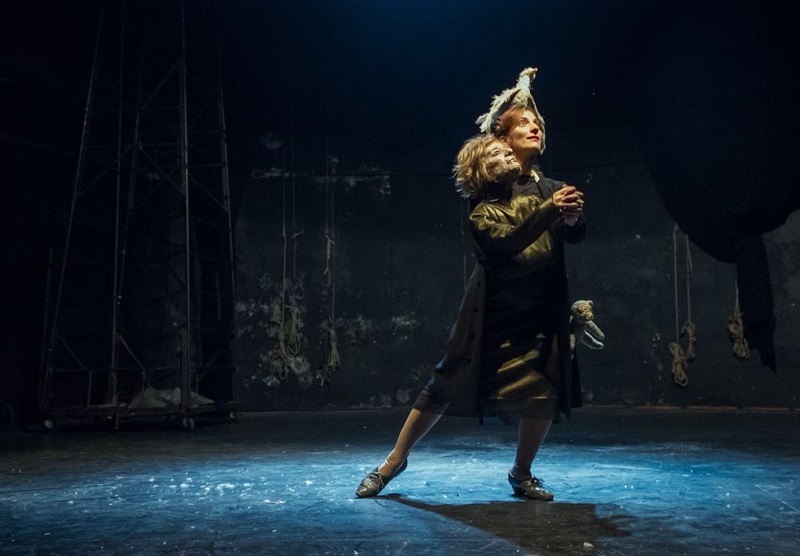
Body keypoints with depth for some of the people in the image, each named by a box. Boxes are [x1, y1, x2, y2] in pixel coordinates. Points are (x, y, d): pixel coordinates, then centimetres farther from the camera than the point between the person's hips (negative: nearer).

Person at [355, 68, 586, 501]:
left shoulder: (549, 189, 5)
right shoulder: (484, 208, -5)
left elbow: (577, 235, -9)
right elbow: (505, 242, -24)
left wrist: (572, 218, -32)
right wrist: (550, 211, -34)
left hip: (541, 315, 3)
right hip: (494, 314, -3)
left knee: (544, 394, -6)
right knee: (446, 386, 3)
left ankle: (522, 474, 19)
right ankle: (395, 461, 21)